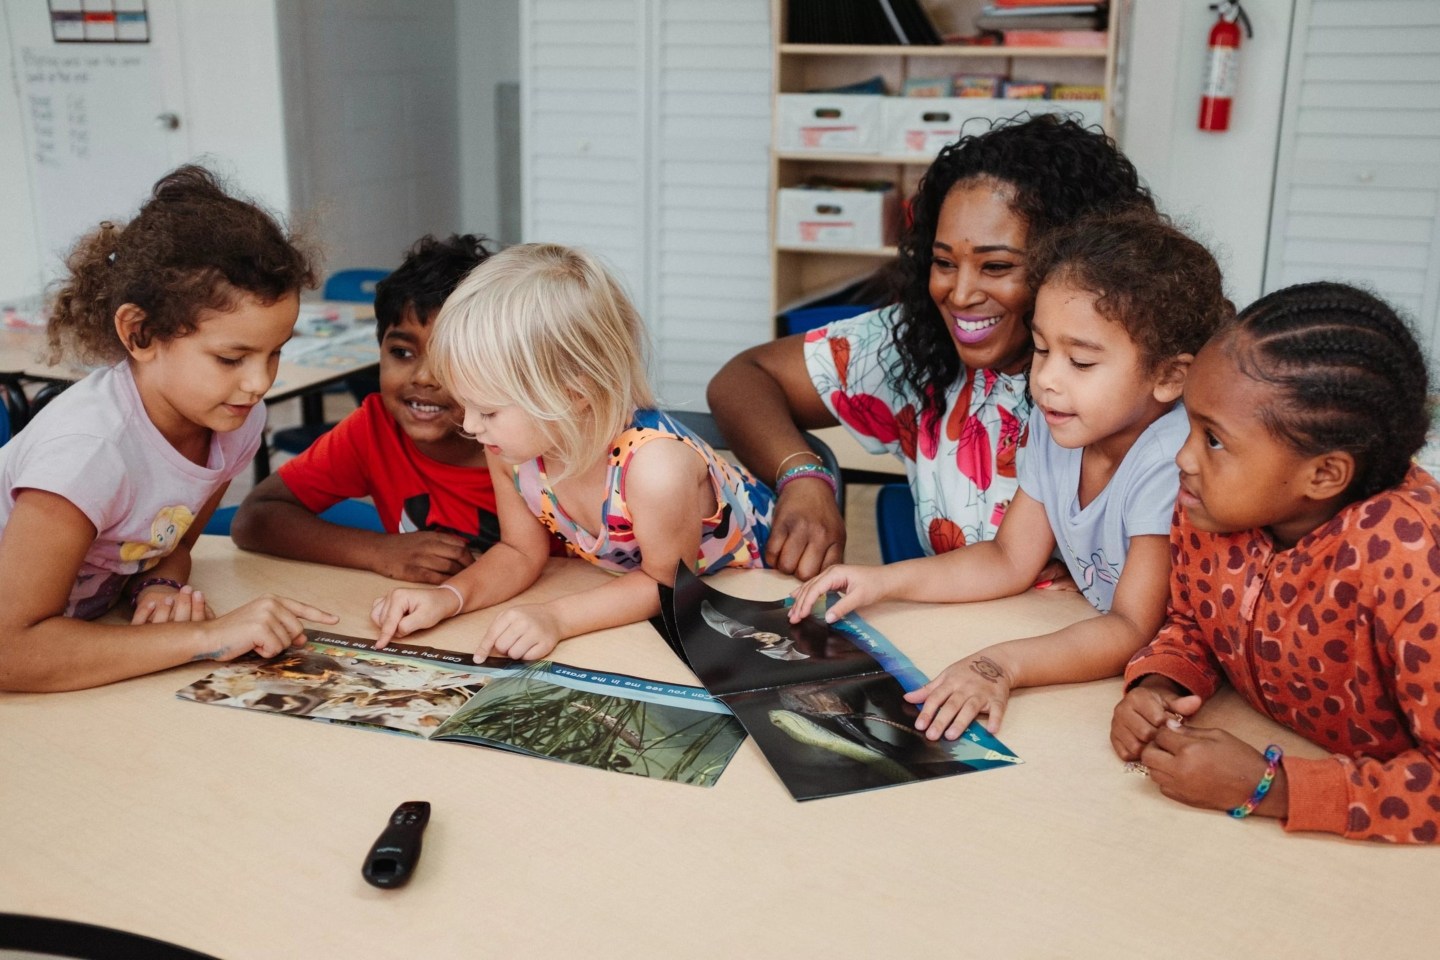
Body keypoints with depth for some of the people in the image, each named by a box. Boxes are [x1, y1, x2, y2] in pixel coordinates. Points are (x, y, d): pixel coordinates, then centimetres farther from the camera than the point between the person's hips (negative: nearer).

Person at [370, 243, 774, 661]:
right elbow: (521, 553, -4)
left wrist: (556, 618, -32)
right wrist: (449, 596, -23)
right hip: (615, 570, 5)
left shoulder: (655, 467, -41)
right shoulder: (512, 444, -21)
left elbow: (664, 582, -21)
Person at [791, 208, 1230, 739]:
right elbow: (1009, 561, 4)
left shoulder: (1173, 465, -27)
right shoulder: (1054, 428, -5)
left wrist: (1005, 664, -43)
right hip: (1102, 651, 6)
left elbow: (1133, 630, -29)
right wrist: (881, 581, -6)